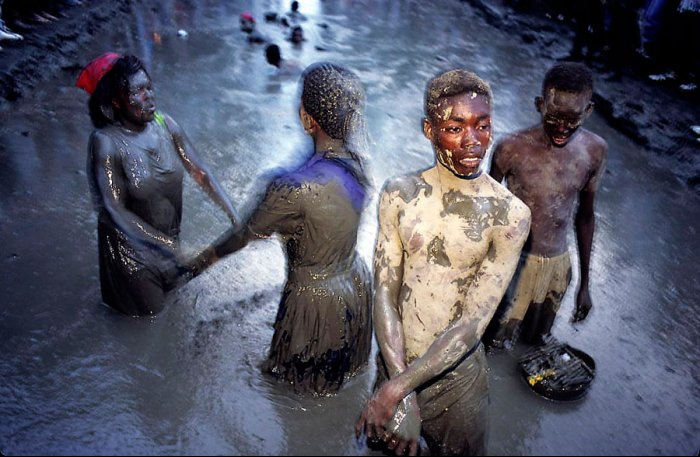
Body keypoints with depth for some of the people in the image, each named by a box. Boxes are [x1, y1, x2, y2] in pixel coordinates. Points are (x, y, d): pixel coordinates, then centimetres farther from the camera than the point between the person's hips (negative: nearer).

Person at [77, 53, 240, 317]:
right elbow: (115, 209, -27)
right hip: (131, 238, -4)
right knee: (147, 305, 20)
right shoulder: (106, 141, -27)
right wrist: (165, 243, -31)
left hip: (169, 230, 4)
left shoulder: (165, 124, -15)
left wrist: (234, 217, -21)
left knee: (168, 283, 30)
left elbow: (200, 172, -13)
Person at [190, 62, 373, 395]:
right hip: (355, 284, 6)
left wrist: (207, 257, 2)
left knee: (307, 383, 28)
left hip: (316, 300, -6)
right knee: (341, 365, 37)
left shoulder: (293, 188, -36)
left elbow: (247, 234, -18)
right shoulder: (357, 161, -14)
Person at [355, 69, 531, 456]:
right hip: (394, 360, 2)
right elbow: (384, 293, -13)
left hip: (456, 373, -2)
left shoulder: (510, 215, -17)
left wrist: (395, 389, -23)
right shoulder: (399, 194, -9)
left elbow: (473, 322, -20)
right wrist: (400, 394, -20)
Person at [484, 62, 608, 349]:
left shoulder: (595, 151, -6)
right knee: (495, 344, 9)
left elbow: (585, 215, 6)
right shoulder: (512, 149, -18)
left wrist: (584, 283, 10)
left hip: (557, 265, 4)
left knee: (536, 343, 18)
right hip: (512, 261, -3)